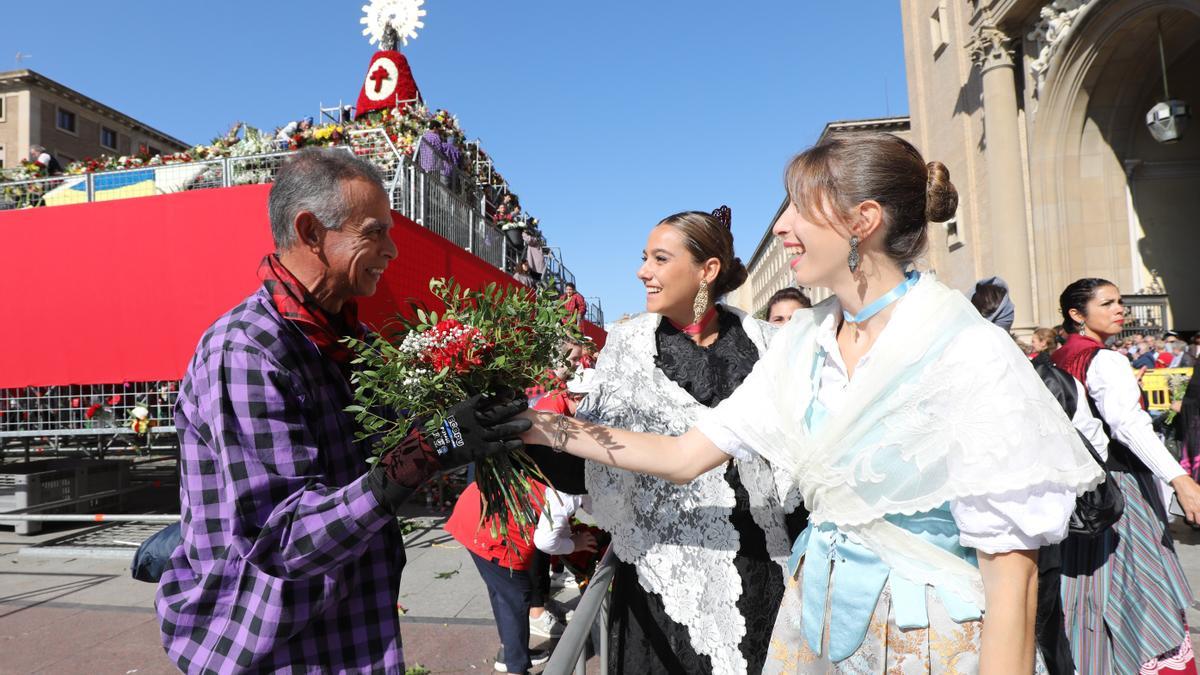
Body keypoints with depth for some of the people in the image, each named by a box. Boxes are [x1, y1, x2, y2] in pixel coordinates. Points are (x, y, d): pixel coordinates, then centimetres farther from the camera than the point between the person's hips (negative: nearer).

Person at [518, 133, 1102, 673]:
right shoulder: (803, 343, -2)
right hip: (814, 620, 6)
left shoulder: (971, 355, -20)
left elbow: (1010, 566, -19)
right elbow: (684, 456, -3)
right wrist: (538, 425, -6)